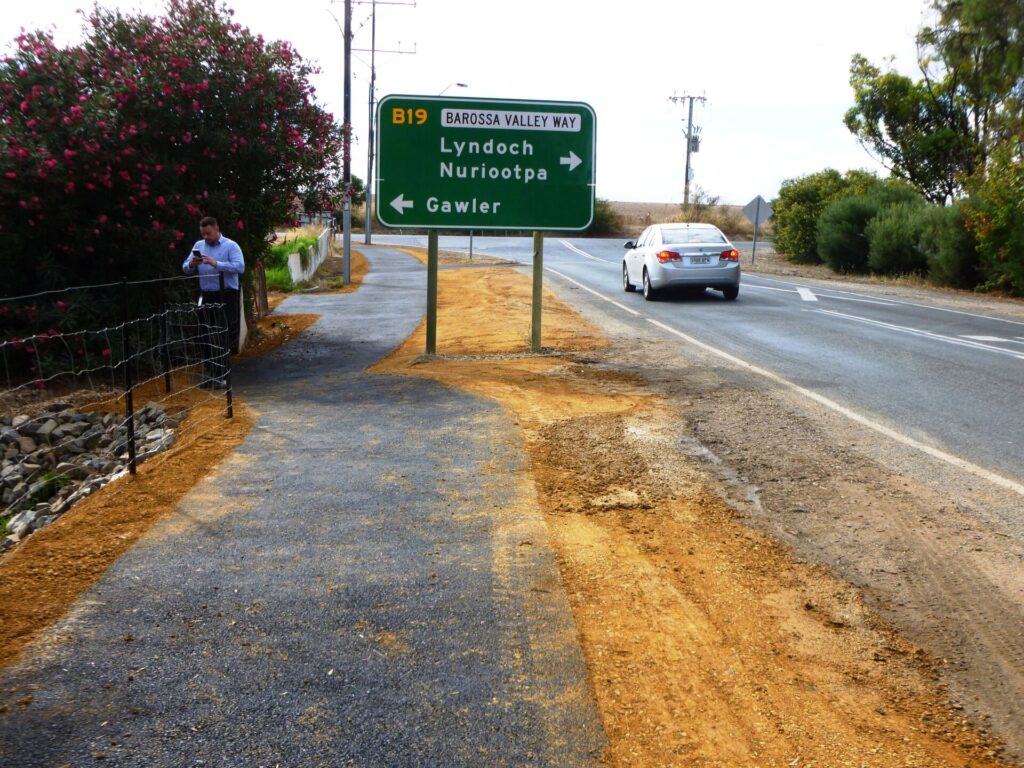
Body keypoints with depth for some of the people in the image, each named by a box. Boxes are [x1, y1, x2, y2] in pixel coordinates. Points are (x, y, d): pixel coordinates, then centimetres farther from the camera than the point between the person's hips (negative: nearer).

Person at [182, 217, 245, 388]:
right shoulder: (198, 245, 13)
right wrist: (191, 264, -13)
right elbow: (186, 268, 11)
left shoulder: (230, 246, -3)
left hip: (226, 296, -5)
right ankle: (211, 373, 18)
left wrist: (216, 263, -24)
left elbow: (240, 267, -18)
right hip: (206, 295, 5)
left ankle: (221, 376, 2)